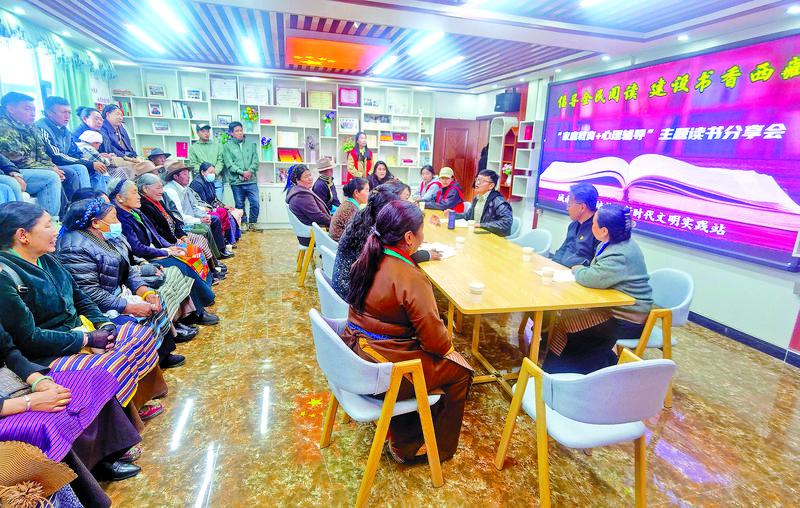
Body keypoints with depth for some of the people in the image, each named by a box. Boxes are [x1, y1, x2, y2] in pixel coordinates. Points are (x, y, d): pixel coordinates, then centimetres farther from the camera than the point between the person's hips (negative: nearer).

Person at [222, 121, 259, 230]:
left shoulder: (251, 144, 13)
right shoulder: (227, 146, 5)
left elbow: (256, 161, 6)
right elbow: (229, 164, -4)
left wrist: (250, 171, -11)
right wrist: (242, 172, -14)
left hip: (251, 180, 1)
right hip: (236, 181, -1)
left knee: (255, 203, -4)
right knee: (240, 205, 7)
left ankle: (252, 222, 13)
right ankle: (243, 223, 21)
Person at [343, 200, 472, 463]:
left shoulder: (368, 259, 0)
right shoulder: (411, 278, -26)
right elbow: (434, 337, -21)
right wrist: (448, 347, 1)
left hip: (354, 349, 9)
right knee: (460, 370, 8)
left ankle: (402, 440, 36)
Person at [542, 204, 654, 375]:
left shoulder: (620, 255, -28)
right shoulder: (615, 244, 5)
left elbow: (592, 278, -31)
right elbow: (597, 273, 14)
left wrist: (578, 270, -10)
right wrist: (581, 270, -5)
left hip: (627, 320, -10)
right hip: (616, 307, 10)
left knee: (564, 322, -9)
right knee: (567, 312, 10)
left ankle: (557, 372, 11)